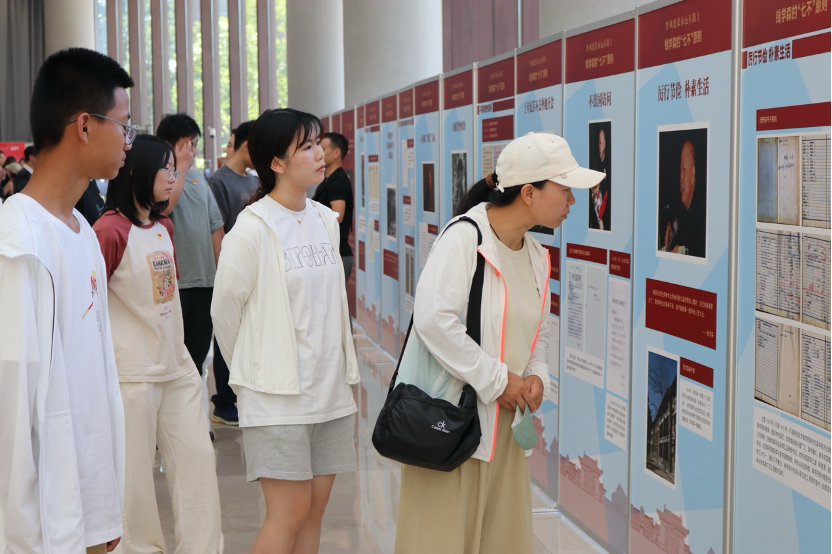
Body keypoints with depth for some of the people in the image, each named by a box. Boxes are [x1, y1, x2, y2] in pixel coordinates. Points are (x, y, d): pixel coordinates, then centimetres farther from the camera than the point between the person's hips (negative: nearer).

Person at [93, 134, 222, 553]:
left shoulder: (163, 226, 11)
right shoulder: (110, 230, -14)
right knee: (135, 470, 4)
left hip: (176, 365, 8)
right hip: (131, 373, -8)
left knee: (197, 456, 9)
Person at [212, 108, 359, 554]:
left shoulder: (325, 220, 8)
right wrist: (253, 370, 7)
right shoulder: (252, 228, -13)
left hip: (329, 386, 6)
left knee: (316, 506, 9)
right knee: (290, 512, -5)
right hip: (278, 394, -6)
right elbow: (225, 309, -5)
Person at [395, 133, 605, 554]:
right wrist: (497, 379, -19)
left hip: (503, 420, 8)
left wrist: (536, 376, 1)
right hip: (450, 417, -8)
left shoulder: (536, 256, 11)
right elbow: (433, 318, -25)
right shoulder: (464, 236, -15)